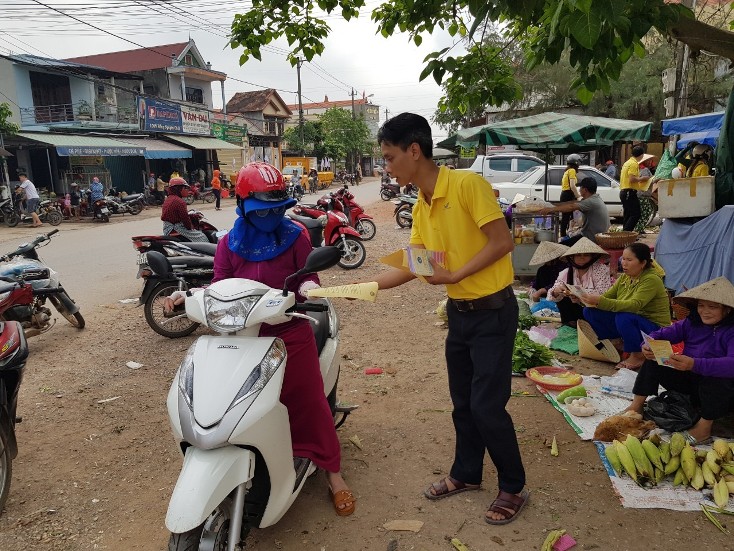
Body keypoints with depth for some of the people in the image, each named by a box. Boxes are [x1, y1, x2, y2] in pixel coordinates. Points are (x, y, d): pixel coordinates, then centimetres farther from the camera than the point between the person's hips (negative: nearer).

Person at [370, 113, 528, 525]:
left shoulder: (467, 184, -18)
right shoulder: (420, 207, 6)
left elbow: (503, 241, -20)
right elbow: (412, 266, 10)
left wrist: (453, 275, -21)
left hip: (493, 311, -7)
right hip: (459, 312, 8)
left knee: (487, 406, -2)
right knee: (462, 403, 17)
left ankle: (514, 488, 20)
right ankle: (466, 474, 36)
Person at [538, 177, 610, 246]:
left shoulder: (592, 202, -21)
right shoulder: (595, 198, 10)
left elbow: (571, 207, -28)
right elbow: (573, 203, 10)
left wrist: (551, 209, -25)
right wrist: (553, 207, 6)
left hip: (592, 239, -10)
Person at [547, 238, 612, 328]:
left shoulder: (601, 269, -12)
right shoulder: (566, 273, -3)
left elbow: (603, 293, -25)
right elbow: (552, 296, -7)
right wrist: (556, 291, -32)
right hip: (577, 308, 4)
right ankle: (569, 321, 3)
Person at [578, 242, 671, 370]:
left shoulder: (651, 279, -20)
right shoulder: (625, 277, 3)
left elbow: (634, 305, -34)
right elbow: (606, 297, -1)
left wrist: (600, 301, -43)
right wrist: (590, 299, -22)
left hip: (654, 329, -6)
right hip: (630, 323, 6)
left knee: (623, 317, -37)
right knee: (590, 312, -10)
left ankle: (638, 356, -14)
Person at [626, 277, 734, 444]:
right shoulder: (692, 323, -3)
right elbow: (662, 334, -5)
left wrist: (694, 364, -53)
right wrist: (648, 345, -29)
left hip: (718, 390, -5)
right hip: (689, 380, 6)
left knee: (719, 376, -37)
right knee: (653, 361, -7)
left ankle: (704, 428, -22)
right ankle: (637, 406, -4)